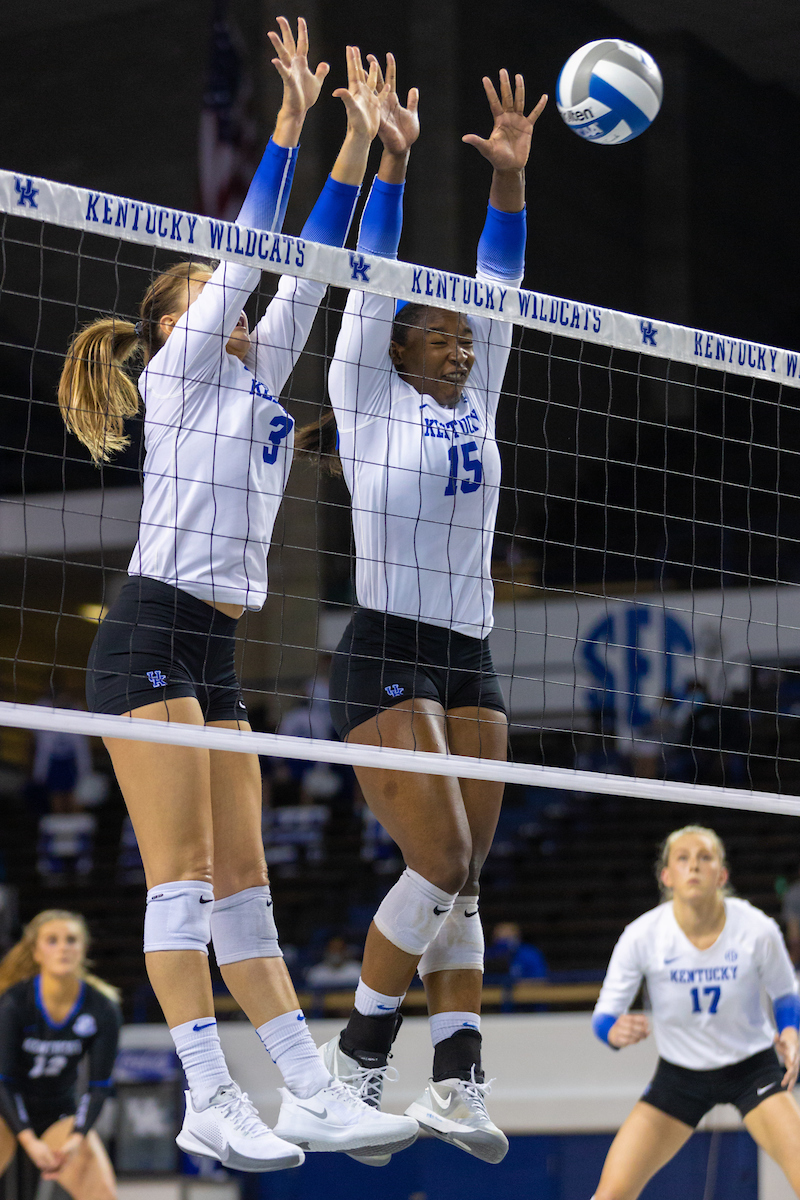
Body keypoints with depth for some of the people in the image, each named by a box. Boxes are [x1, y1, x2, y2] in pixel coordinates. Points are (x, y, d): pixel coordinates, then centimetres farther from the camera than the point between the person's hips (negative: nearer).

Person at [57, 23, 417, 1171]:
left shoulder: (257, 374, 21)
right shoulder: (181, 369, 2)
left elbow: (305, 274, 17)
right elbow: (248, 249, -6)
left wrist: (360, 142, 14)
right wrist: (290, 119, -7)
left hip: (214, 652, 8)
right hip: (150, 636, -8)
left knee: (242, 881, 5)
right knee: (182, 872, -11)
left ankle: (314, 1094, 1)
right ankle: (209, 1101, -14)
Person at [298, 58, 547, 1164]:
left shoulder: (475, 404, 15)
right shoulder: (368, 398, 2)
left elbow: (499, 287, 10)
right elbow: (372, 285, -6)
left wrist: (509, 177, 1)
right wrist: (393, 162, -13)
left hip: (469, 664, 6)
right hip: (384, 656, -6)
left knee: (464, 877, 0)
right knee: (443, 863, -14)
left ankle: (458, 1083, -1)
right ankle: (358, 1049, 2)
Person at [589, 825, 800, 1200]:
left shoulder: (757, 930, -19)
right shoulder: (642, 936, -20)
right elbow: (605, 1015, -11)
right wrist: (616, 1031, -36)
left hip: (752, 1068, -1)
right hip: (679, 1074, 1)